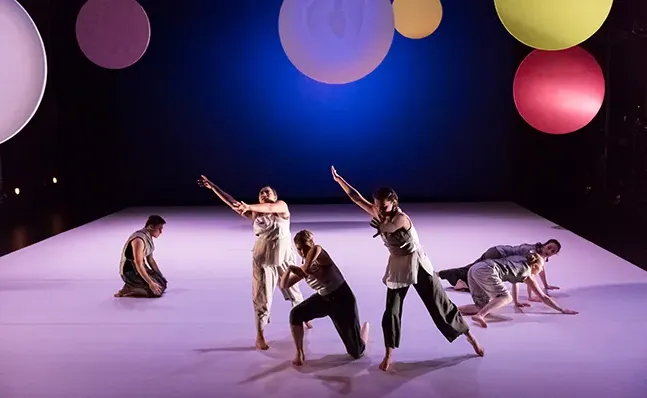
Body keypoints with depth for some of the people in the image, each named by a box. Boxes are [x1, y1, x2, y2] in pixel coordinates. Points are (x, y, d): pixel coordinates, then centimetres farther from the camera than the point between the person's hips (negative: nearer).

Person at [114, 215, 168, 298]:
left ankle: (132, 286, 10)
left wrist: (161, 276, 9)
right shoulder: (139, 240, -27)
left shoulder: (148, 237, 4)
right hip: (130, 271, -10)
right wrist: (150, 283, -27)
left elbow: (151, 260, 12)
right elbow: (139, 265, -29)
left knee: (163, 283, 6)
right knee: (156, 290, -17)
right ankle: (127, 290, -7)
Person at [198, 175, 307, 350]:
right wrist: (212, 187, -9)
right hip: (263, 260, 1)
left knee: (294, 291, 17)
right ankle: (260, 336, 4)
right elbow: (231, 202, -3)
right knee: (261, 297, -1)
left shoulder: (282, 206, -6)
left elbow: (270, 208, -29)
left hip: (284, 258, -1)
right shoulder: (254, 213, 2)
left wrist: (249, 206, -44)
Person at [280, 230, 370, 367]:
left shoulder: (320, 255, -24)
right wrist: (289, 269, -21)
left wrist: (306, 267, -37)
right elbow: (283, 285, -2)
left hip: (343, 300, -6)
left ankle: (364, 327, 37)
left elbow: (316, 248, -50)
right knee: (295, 314, -21)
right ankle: (300, 353, -2)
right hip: (323, 299, 6)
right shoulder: (303, 268, -3)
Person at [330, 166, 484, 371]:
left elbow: (384, 228, -29)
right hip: (397, 267, 5)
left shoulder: (401, 218, -23)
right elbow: (356, 197, -2)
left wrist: (379, 221, -6)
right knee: (391, 312, 0)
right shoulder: (378, 214, -4)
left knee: (440, 304, 3)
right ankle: (388, 355, 12)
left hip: (417, 265, -5)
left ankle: (470, 336, 19)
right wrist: (338, 179, -3)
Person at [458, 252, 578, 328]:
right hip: (486, 271, -8)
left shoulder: (520, 259, 30)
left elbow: (514, 279, 47)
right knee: (506, 298, -8)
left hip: (474, 269, 8)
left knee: (484, 305, 10)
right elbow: (543, 298, 18)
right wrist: (562, 310, 26)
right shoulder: (527, 277, 13)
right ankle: (479, 315, -31)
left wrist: (516, 302, 56)